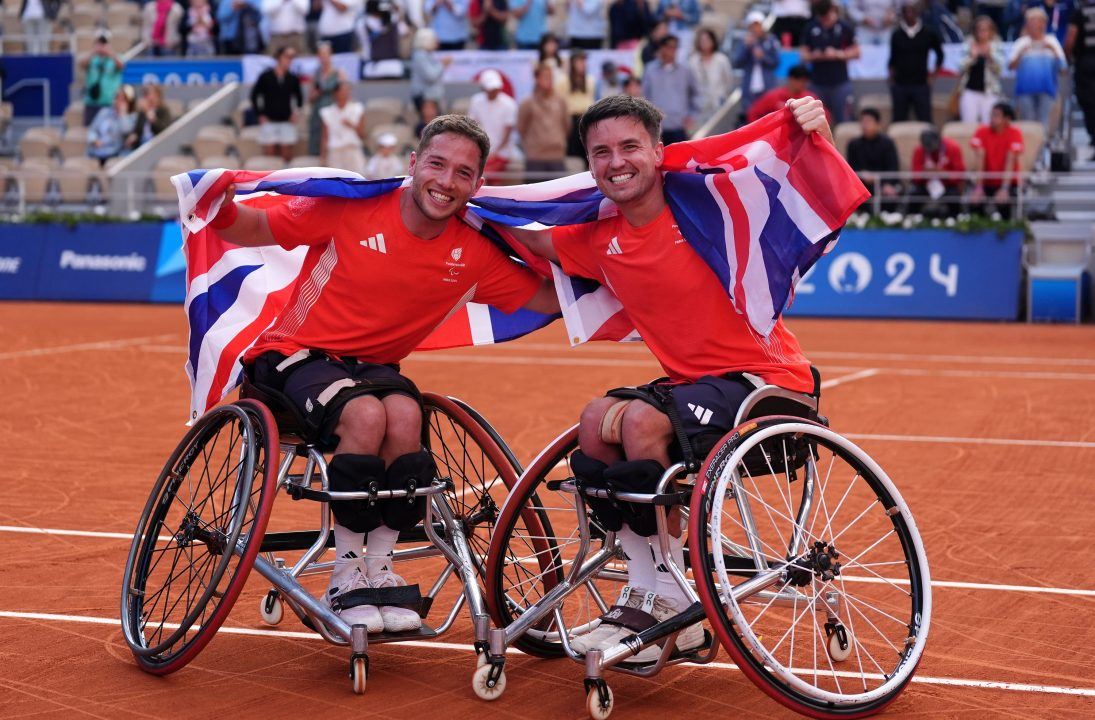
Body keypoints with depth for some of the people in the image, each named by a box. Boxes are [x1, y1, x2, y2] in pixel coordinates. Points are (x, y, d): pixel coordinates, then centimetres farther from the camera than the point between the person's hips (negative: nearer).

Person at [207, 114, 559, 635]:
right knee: (367, 414, -33)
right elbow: (255, 230, -7)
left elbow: (551, 298, 3)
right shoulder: (350, 207, -14)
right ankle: (345, 577, -17)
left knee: (405, 414, -31)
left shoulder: (474, 254, -4)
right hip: (297, 356, -3)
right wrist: (223, 210, -27)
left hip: (374, 366, 3)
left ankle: (379, 571, -14)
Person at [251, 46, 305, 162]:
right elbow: (254, 95, 4)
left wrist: (297, 111, 5)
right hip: (269, 121, -2)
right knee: (270, 153, -1)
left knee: (287, 155, 0)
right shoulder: (266, 76, -2)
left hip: (287, 121, 2)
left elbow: (299, 96, 17)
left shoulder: (293, 78, 3)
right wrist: (259, 115, -1)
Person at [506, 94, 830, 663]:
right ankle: (643, 592, -2)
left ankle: (674, 606, -13)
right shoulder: (600, 241, 4)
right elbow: (527, 238, 20)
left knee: (642, 420, -26)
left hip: (768, 379, -7)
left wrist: (815, 128, -29)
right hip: (691, 382, 7)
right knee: (597, 420, -13)